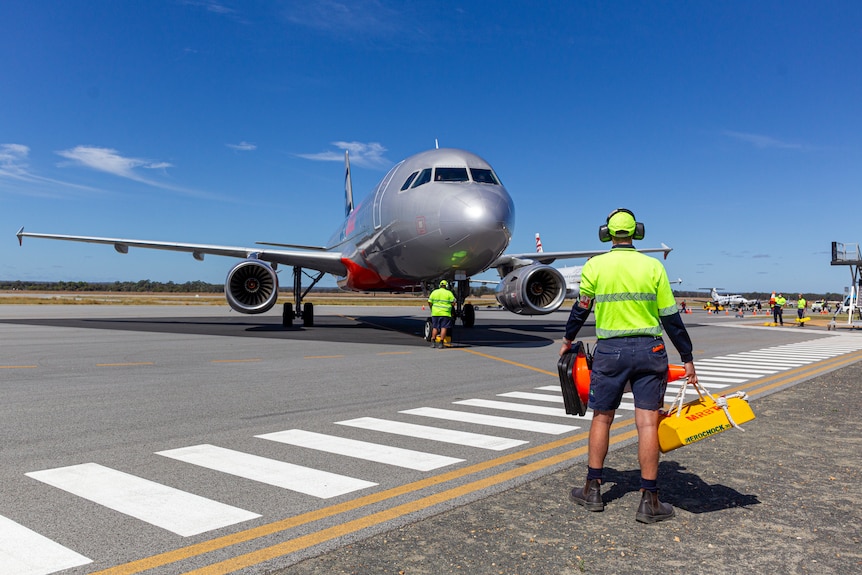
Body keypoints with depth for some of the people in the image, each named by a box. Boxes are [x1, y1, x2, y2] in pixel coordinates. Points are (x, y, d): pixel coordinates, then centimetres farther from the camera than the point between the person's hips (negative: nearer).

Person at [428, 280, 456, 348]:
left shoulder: (434, 292, 7)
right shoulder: (449, 293, -2)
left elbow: (429, 302, 6)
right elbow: (453, 303, -3)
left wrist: (432, 309, 22)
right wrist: (450, 306, 18)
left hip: (435, 313, 3)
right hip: (445, 313, -3)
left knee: (435, 328, 13)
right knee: (443, 328, -1)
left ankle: (433, 342, 9)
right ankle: (440, 343, -5)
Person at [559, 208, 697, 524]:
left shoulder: (595, 266, -1)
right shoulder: (653, 266, -1)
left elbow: (581, 309, 8)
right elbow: (671, 317, 0)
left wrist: (568, 339, 25)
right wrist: (687, 358, 7)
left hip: (610, 351, 0)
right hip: (649, 350, 0)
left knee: (601, 418, 11)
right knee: (647, 422, 1)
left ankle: (593, 489, 20)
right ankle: (649, 501, 7)